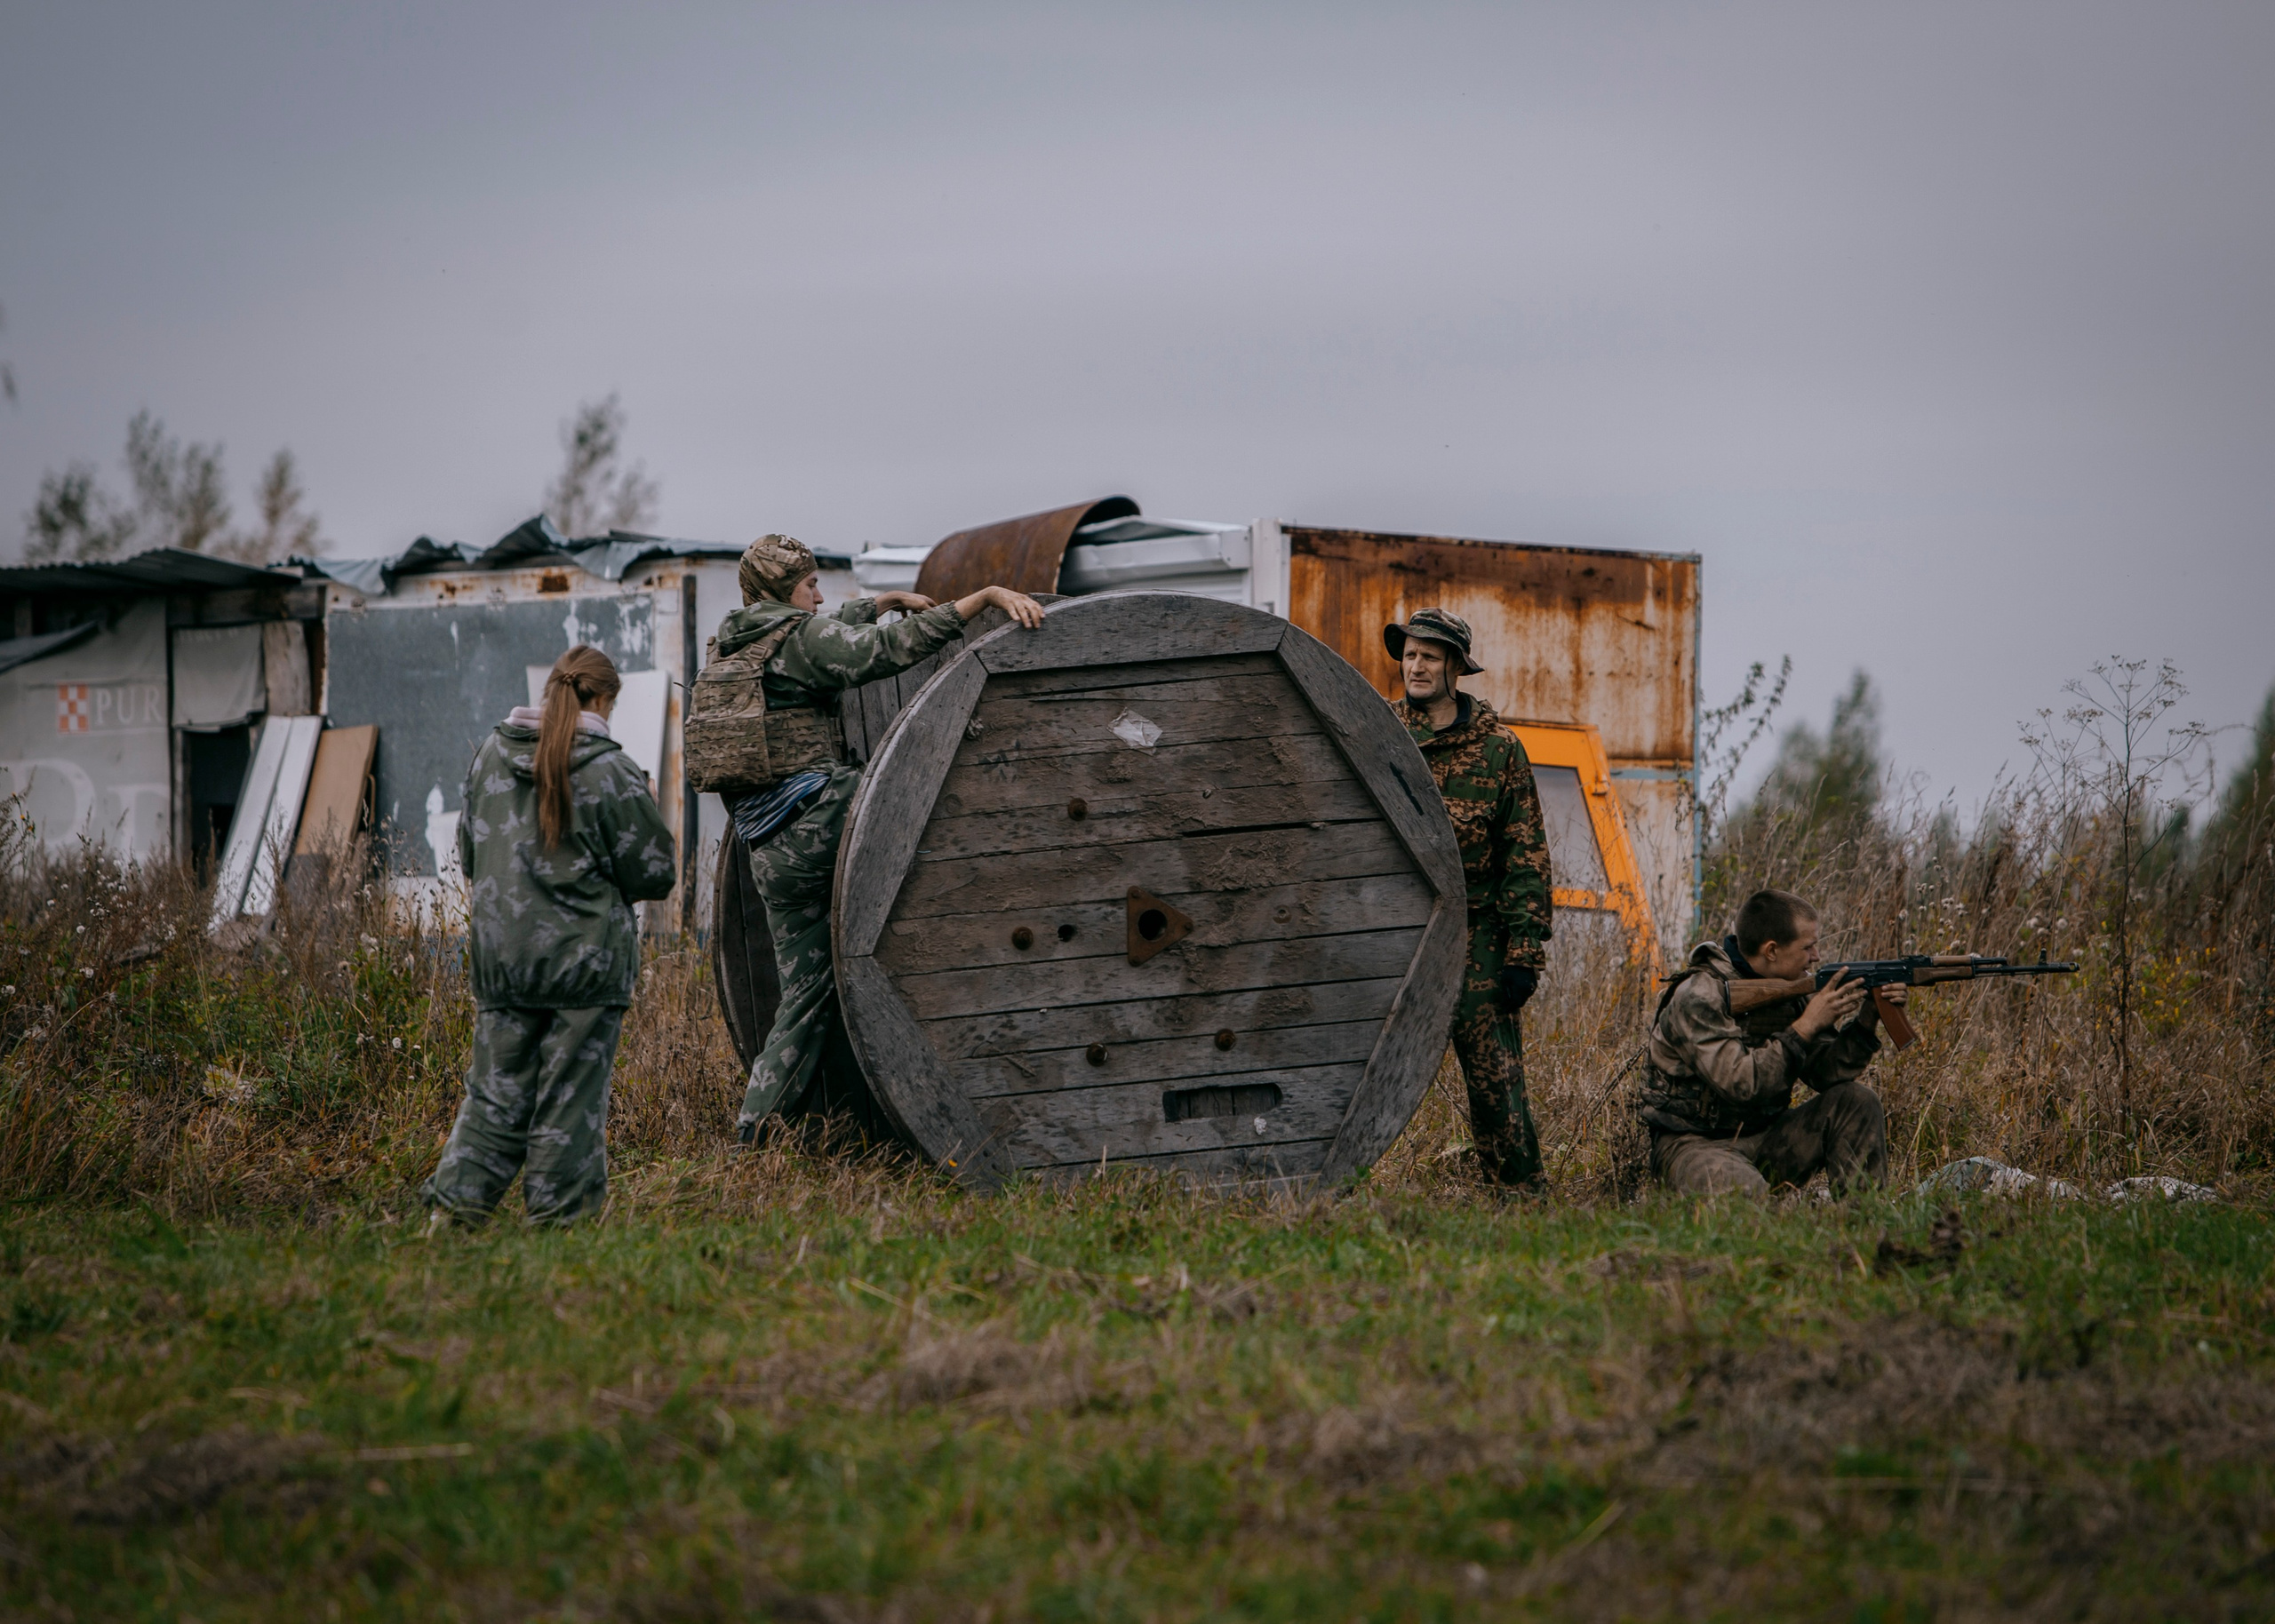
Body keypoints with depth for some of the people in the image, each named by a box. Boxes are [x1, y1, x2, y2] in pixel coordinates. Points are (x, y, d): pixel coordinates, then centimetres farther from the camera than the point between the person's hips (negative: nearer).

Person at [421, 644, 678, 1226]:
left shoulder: (490, 757, 5)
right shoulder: (609, 772, -10)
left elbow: (468, 855, 17)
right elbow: (654, 873, -3)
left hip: (498, 953, 4)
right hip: (585, 957, -4)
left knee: (497, 1090, 12)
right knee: (572, 1093, 3)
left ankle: (456, 1201, 5)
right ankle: (558, 1212, 6)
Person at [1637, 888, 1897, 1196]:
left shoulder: (1790, 988, 4)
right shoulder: (1699, 996, -19)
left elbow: (1826, 1073, 4)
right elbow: (1744, 1083, -29)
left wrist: (1866, 1021, -11)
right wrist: (1806, 1026, -25)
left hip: (1763, 1138, 8)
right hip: (1696, 1144, -8)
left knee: (1857, 1102, -7)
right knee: (1744, 1192, -39)